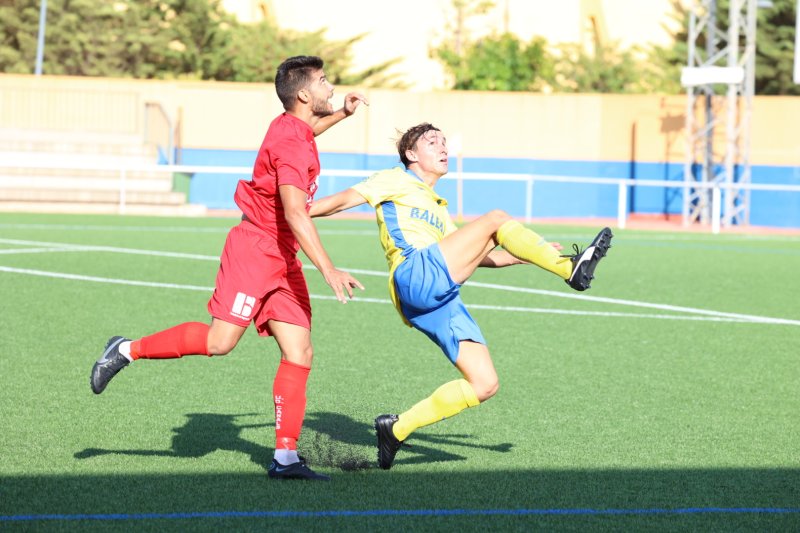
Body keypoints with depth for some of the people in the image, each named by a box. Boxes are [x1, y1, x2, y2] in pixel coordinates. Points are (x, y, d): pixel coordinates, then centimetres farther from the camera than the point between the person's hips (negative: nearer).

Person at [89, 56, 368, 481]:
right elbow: (295, 213, -27)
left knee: (299, 353, -1)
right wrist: (329, 271, -31)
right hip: (255, 249, -9)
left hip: (283, 261, 9)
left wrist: (342, 113, 30)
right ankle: (128, 350, 5)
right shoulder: (290, 142, -18)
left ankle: (286, 457, -3)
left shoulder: (294, 128, 13)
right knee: (219, 341, -14)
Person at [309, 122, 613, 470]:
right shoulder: (396, 181, 14)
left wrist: (526, 255, 28)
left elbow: (469, 256, 35)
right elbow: (349, 198, 2)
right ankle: (571, 269, -16)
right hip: (416, 276, -8)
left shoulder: (438, 209, 36)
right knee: (496, 219, -16)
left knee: (484, 384, -2)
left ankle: (397, 428, 4)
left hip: (440, 302, 8)